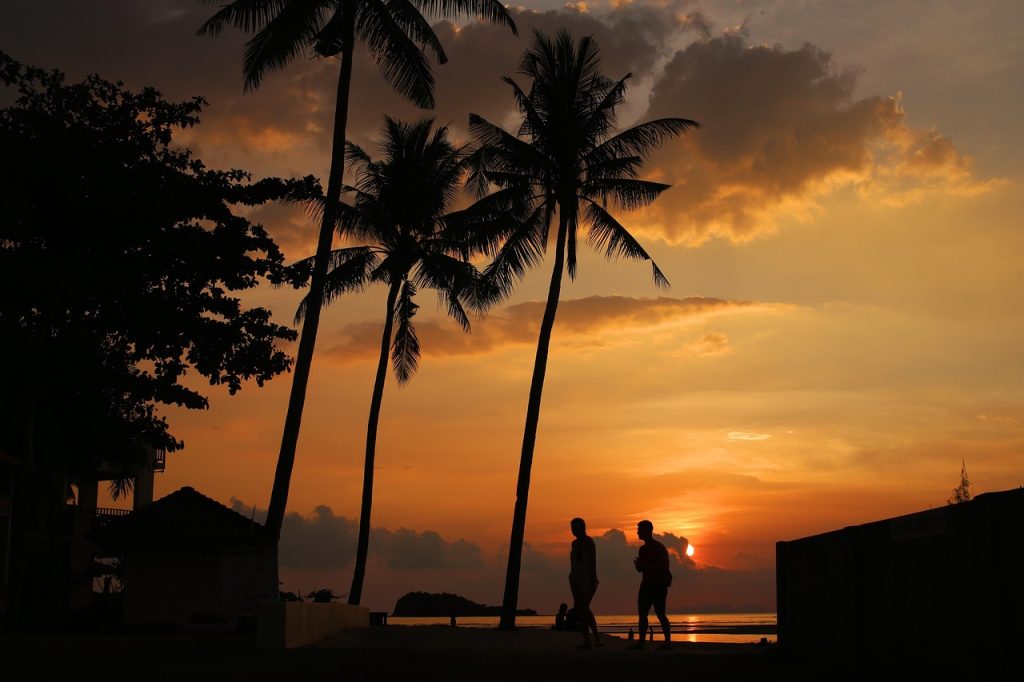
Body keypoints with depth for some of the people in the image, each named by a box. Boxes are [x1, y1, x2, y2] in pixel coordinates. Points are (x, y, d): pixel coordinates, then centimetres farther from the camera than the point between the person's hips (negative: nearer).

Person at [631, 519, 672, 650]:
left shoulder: (659, 548, -9)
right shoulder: (643, 549, 15)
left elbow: (663, 567, -14)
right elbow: (640, 568, 20)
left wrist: (646, 566, -18)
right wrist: (638, 564, -4)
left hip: (658, 585, -8)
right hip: (647, 584, 8)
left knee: (660, 614, -10)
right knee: (642, 613, 3)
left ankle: (668, 642, -7)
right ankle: (641, 642, 4)